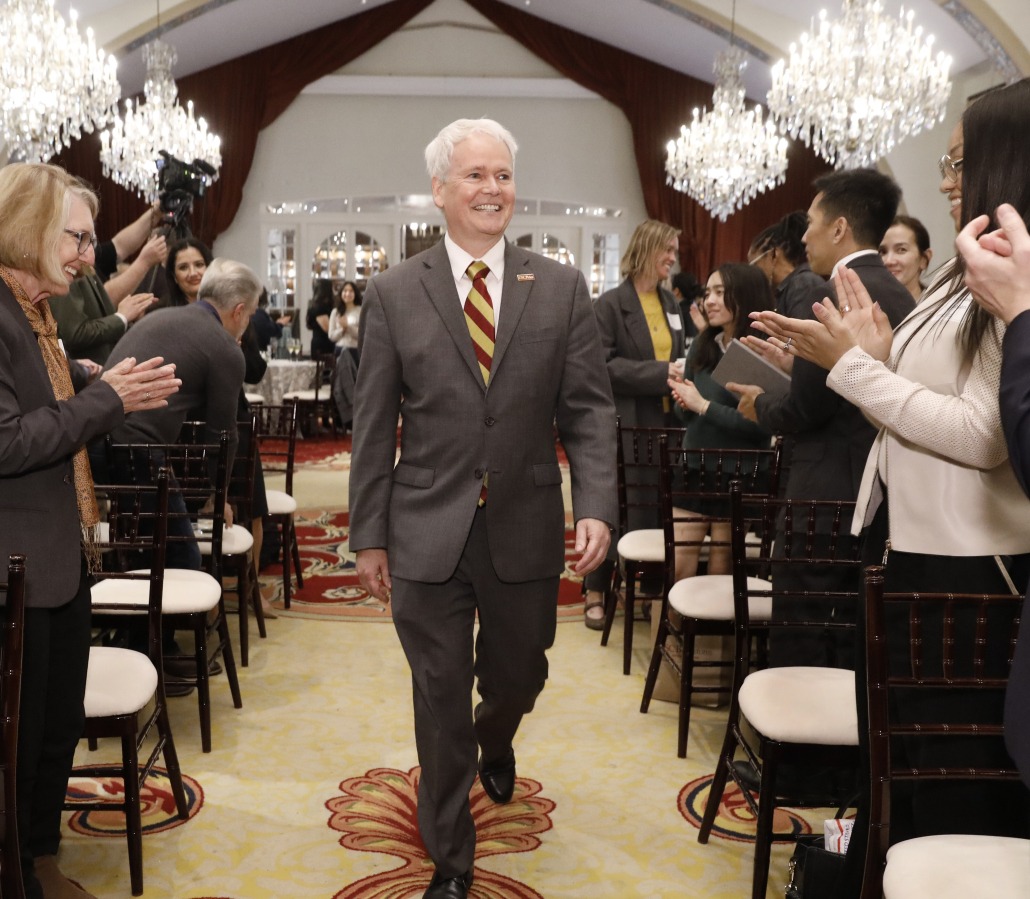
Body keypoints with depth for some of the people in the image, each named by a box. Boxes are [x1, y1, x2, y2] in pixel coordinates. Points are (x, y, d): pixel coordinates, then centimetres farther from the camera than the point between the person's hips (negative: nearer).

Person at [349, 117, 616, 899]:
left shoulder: (561, 288, 1)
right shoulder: (393, 294, -1)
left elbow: (588, 409, -1)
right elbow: (374, 426, 1)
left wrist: (597, 506, -13)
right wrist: (369, 534, 1)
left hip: (526, 533, 2)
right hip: (428, 535, -1)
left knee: (516, 680, 19)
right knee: (440, 702, 8)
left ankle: (493, 745, 57)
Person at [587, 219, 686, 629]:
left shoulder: (670, 302, 13)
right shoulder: (610, 303, -7)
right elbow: (603, 366, -16)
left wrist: (682, 374, 1)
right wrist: (661, 373, -21)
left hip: (665, 421, 6)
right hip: (625, 425, -6)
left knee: (660, 510, 9)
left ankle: (654, 588, 21)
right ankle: (596, 592, 15)